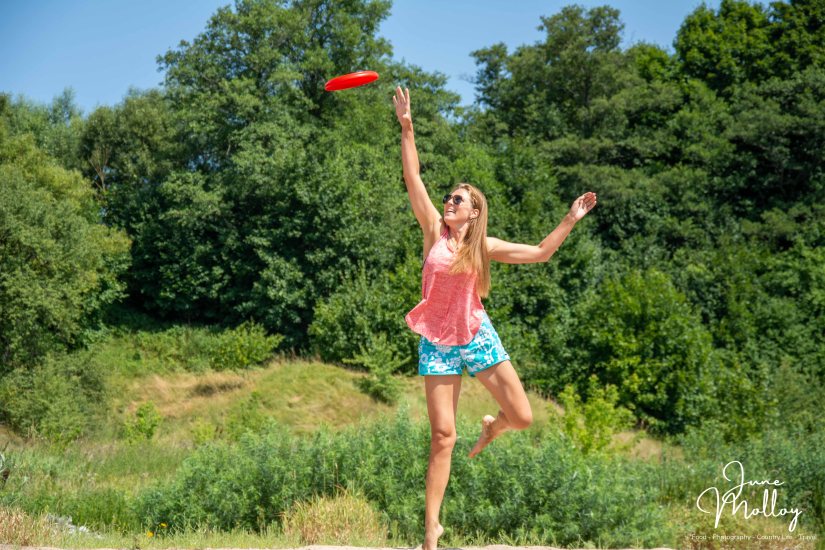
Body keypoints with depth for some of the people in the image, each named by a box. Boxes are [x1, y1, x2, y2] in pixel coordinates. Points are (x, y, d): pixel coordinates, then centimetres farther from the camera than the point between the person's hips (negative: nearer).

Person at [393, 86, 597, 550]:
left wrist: (571, 220, 5)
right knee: (442, 435, -6)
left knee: (522, 417, -6)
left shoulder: (485, 246, 3)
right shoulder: (435, 231, 0)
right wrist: (407, 127, -10)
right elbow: (413, 179, -6)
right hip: (437, 342, -1)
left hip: (477, 336, 2)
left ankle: (492, 427, 34)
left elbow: (541, 253, 11)